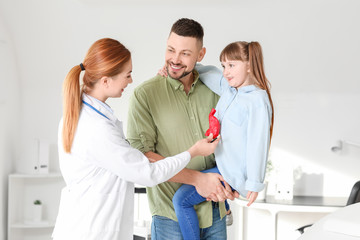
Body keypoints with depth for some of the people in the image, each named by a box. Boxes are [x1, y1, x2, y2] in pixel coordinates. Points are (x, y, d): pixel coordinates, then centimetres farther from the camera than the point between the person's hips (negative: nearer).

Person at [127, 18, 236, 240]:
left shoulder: (212, 90, 3)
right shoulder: (144, 95, -9)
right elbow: (141, 155, -14)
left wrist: (228, 180, -6)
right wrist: (197, 179, -19)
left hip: (214, 209, 4)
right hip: (171, 215, -4)